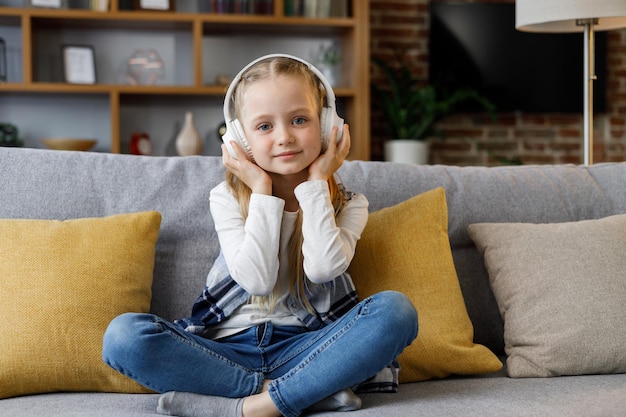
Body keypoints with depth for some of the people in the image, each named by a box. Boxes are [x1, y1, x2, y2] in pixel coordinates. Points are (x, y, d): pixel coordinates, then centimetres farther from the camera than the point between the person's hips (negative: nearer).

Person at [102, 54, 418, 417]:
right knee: (123, 334, -26)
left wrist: (316, 184, -10)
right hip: (230, 348, 0)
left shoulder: (348, 205, 4)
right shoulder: (228, 199, 2)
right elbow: (256, 280, -13)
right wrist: (264, 194, -11)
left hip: (306, 347, 0)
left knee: (396, 310, -27)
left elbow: (322, 268, -18)